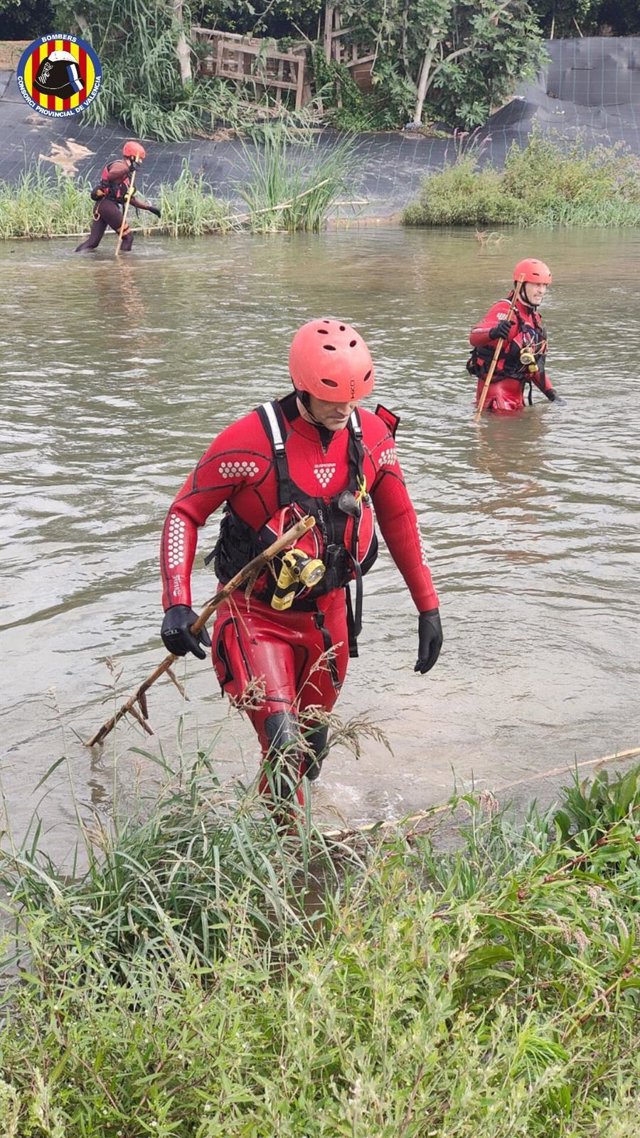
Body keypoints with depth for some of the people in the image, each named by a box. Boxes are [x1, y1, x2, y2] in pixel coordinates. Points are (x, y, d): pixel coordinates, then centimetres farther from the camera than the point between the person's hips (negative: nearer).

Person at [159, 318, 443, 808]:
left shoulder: (372, 436, -7)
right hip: (256, 615, -5)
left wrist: (428, 606, 8)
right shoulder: (251, 440, -21)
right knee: (284, 746, -17)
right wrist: (177, 604, -25)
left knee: (311, 742, 19)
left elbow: (399, 519, 7)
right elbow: (185, 515, -13)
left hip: (327, 612, 5)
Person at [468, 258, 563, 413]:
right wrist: (493, 332, -53)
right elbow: (474, 338, -31)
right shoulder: (504, 310, -14)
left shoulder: (535, 319, 16)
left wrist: (551, 393, 14)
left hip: (517, 391, 9)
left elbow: (535, 364, 24)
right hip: (495, 387, -9)